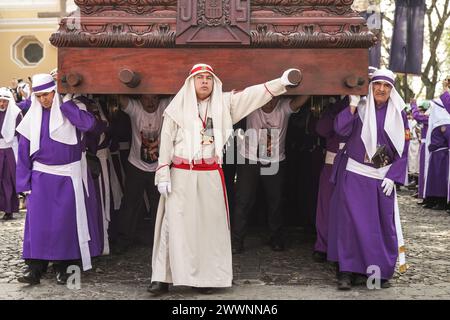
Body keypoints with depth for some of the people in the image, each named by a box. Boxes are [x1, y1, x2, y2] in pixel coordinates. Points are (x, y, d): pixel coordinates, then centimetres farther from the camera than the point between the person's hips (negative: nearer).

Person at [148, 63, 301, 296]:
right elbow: (166, 142, 0)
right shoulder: (178, 107, 1)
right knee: (175, 224, -2)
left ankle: (205, 276, 15)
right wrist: (163, 174, -5)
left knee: (209, 224, 5)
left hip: (210, 175, 2)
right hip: (181, 175, -2)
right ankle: (163, 277, 5)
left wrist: (281, 82, -12)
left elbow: (251, 95, -1)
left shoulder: (223, 103, 7)